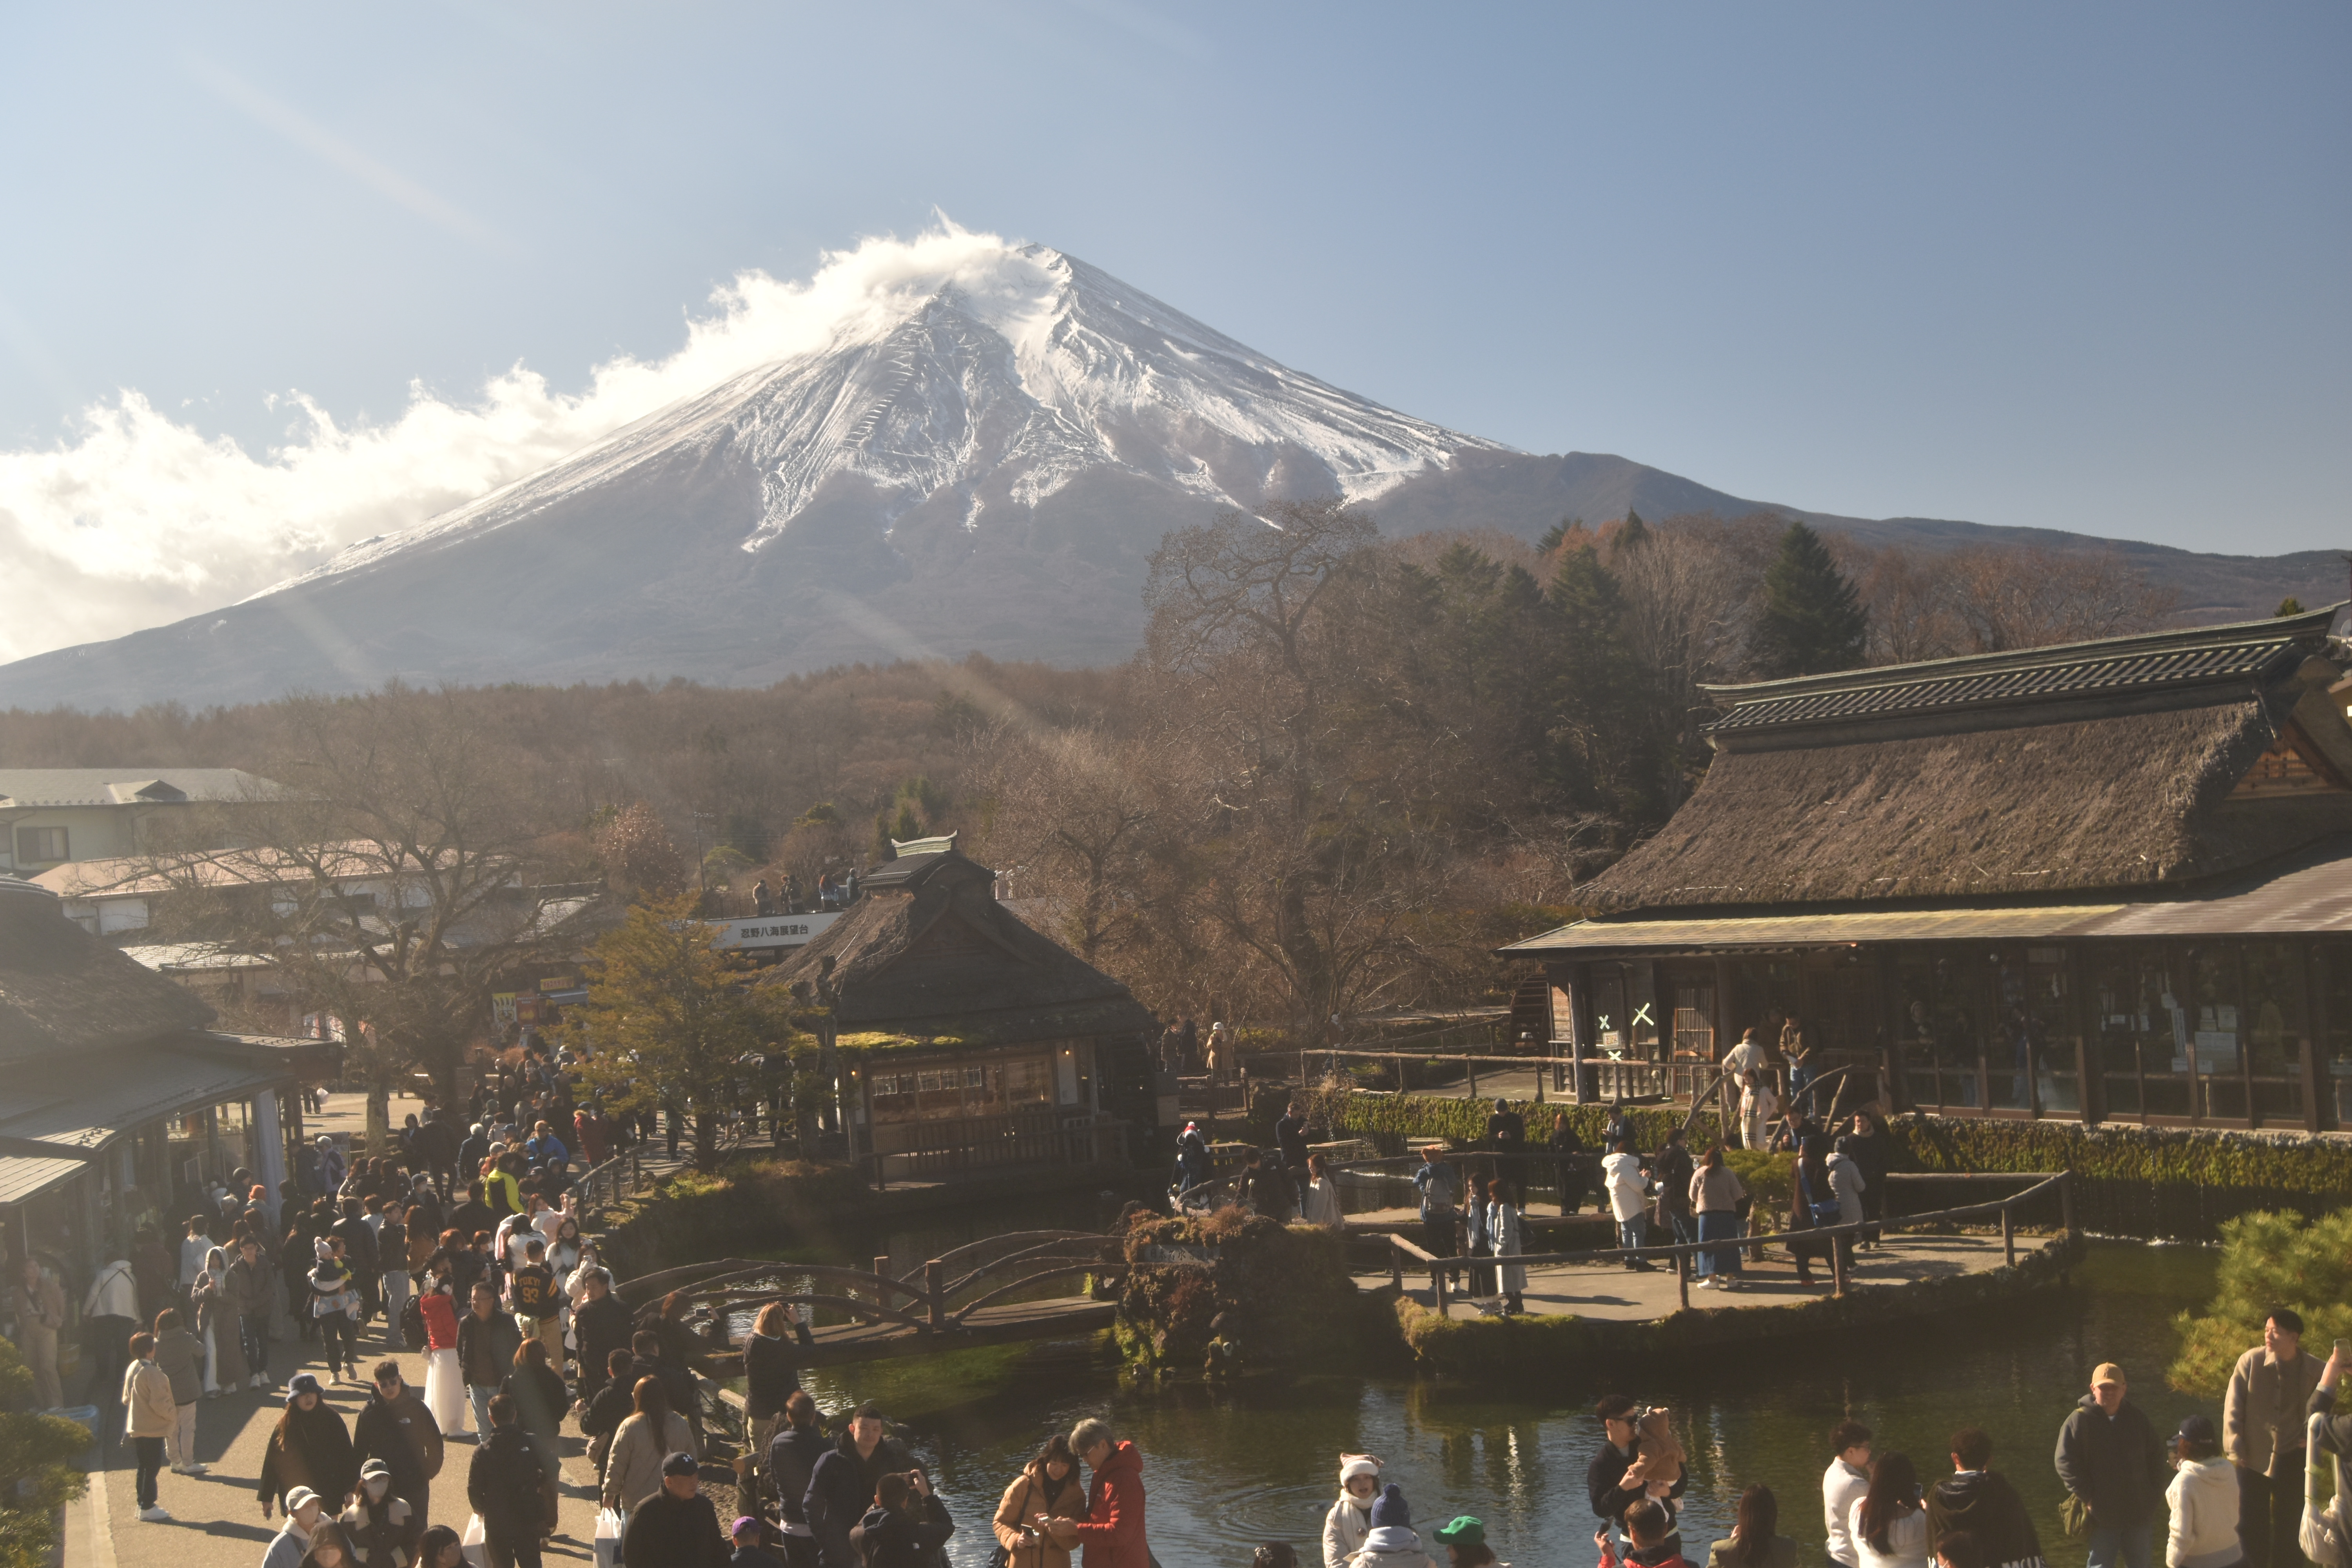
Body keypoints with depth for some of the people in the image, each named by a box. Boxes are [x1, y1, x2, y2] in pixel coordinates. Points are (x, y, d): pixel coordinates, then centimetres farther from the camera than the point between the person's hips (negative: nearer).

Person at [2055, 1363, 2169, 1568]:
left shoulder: (2137, 1419, 5)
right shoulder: (2079, 1422, -10)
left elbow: (2155, 1456, 14)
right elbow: (2065, 1462, -13)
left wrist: (2154, 1492, 4)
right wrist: (2087, 1496, -16)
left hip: (2138, 1512, 4)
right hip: (2102, 1515, -4)